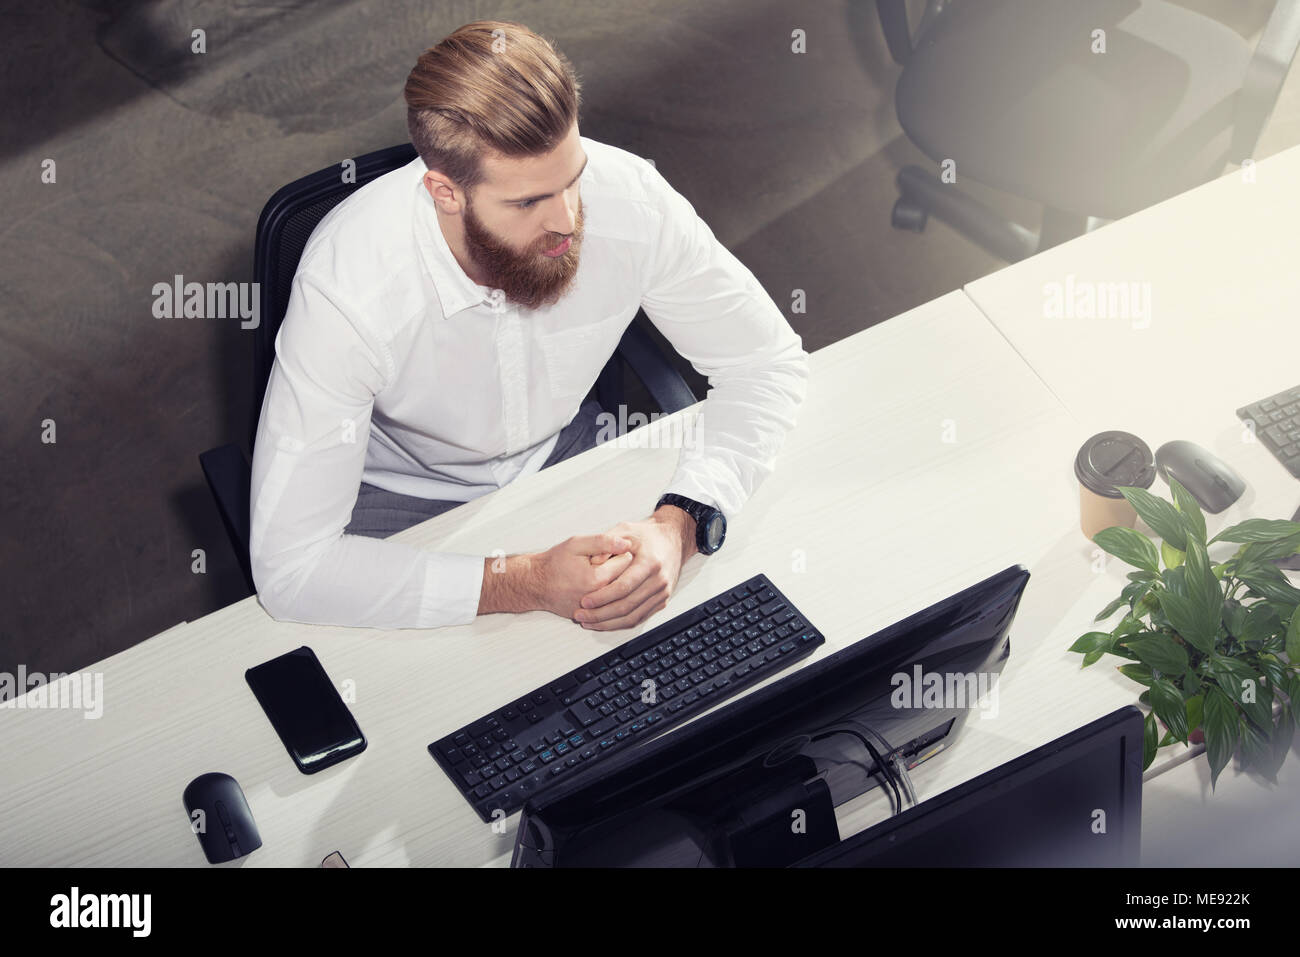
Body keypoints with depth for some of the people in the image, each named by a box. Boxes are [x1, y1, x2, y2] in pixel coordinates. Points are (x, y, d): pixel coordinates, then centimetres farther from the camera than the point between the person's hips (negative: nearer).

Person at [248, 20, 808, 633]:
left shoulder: (628, 197, -27)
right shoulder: (345, 288, -36)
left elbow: (768, 361, -13)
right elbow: (288, 565, -35)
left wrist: (677, 525, -31)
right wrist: (528, 583, -40)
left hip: (562, 448, 4)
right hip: (404, 498, -4)